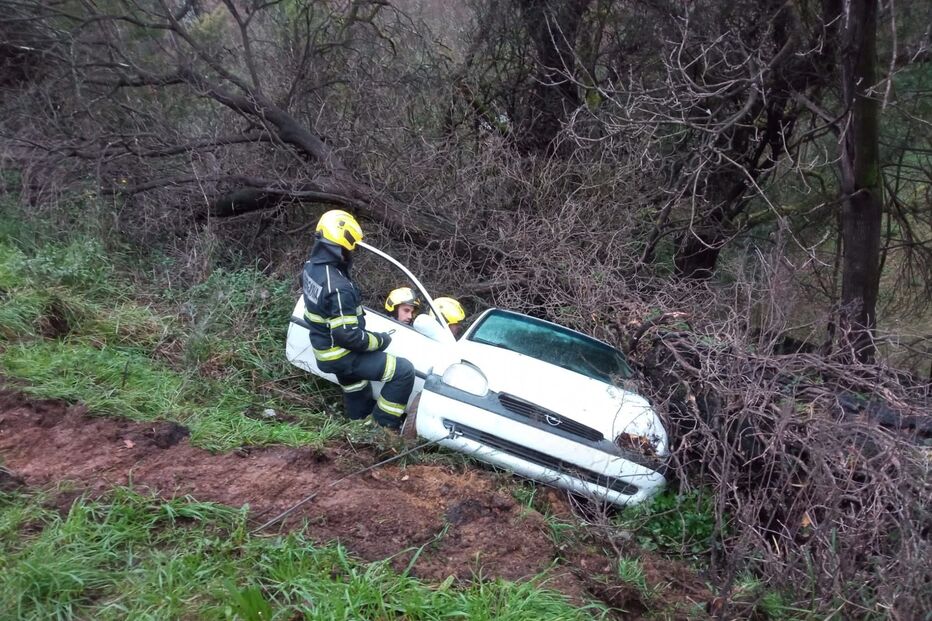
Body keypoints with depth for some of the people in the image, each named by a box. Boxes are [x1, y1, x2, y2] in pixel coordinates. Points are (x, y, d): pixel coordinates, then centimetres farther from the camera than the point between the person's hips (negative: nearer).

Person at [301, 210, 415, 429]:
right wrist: (380, 340, -13)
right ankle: (383, 425, 2)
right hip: (341, 356, -9)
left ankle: (360, 414, 57)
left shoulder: (311, 266, -5)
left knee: (352, 373, 37)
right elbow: (347, 335, -29)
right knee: (404, 371, -10)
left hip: (322, 348, 9)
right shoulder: (338, 288, -33)